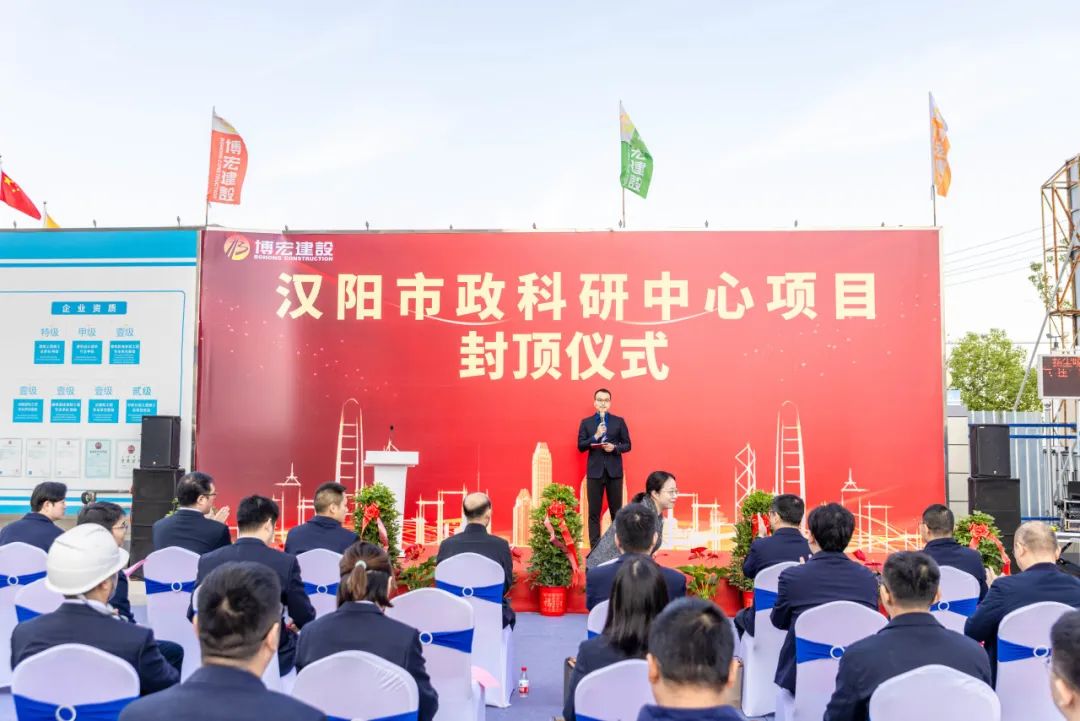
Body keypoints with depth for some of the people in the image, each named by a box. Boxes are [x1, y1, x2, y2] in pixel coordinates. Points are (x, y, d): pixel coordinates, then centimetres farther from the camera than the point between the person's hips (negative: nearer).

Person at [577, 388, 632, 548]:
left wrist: (614, 447, -14)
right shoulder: (586, 422, 6)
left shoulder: (619, 421, 6)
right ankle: (594, 547, 7)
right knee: (594, 512, 2)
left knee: (616, 511, 6)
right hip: (594, 472, 0)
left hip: (614, 471, 0)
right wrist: (595, 436, -16)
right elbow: (580, 446, -1)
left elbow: (627, 445, 5)